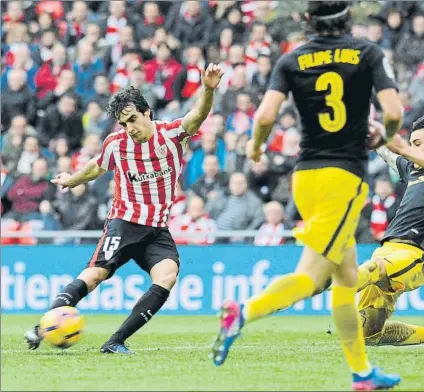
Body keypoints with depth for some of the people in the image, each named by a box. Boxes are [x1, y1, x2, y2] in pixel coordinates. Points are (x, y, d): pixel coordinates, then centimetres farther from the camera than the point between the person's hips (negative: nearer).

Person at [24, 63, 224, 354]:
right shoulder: (116, 144, 0)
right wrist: (71, 180, 39)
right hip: (125, 222, 0)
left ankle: (116, 342, -19)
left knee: (168, 275, -23)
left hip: (158, 229, 0)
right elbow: (96, 168, 22)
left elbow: (198, 115, -26)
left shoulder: (172, 134, -5)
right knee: (95, 274, -18)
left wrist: (208, 89, -46)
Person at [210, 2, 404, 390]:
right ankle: (244, 312, -33)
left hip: (305, 174, 4)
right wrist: (384, 138, 12)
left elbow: (265, 115, -8)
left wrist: (256, 145, 13)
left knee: (347, 276, 15)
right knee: (310, 277, -9)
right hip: (345, 176, -4)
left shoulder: (292, 60, 5)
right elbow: (394, 113, -9)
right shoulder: (369, 54, 1)